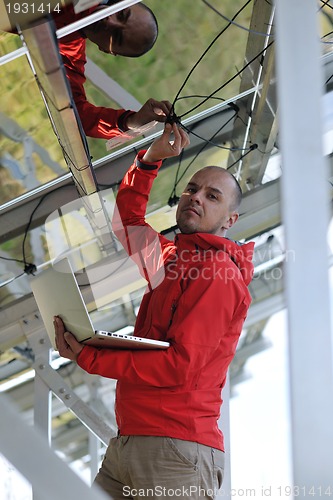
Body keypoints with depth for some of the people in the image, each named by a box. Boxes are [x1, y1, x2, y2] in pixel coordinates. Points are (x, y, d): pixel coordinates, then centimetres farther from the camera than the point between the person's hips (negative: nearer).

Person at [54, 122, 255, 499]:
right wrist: (151, 158, 23)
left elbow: (180, 366, -17)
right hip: (126, 442, 8)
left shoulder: (217, 274, -8)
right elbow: (128, 220, 38)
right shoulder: (170, 256, 19)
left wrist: (88, 357, -14)